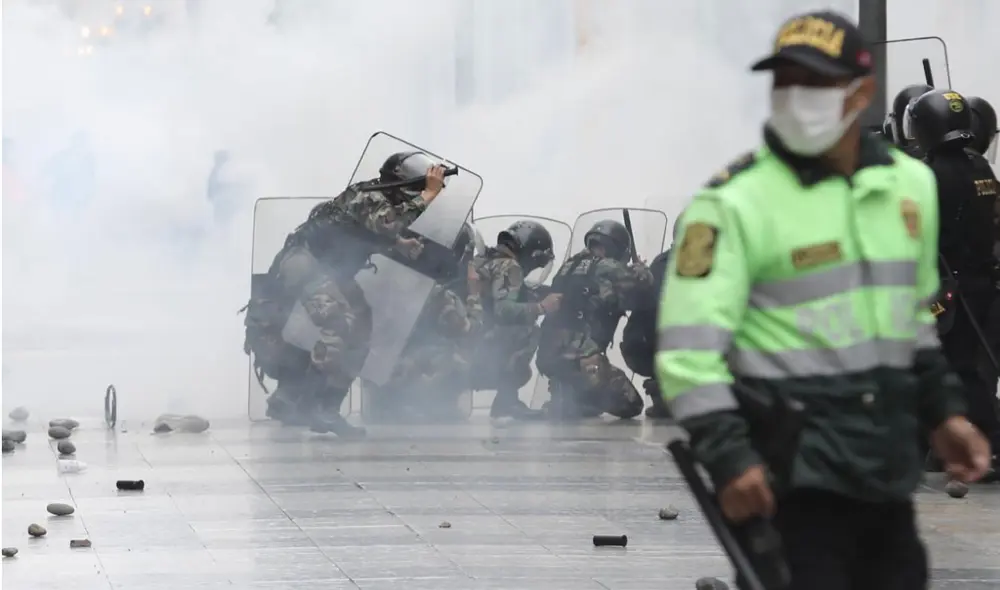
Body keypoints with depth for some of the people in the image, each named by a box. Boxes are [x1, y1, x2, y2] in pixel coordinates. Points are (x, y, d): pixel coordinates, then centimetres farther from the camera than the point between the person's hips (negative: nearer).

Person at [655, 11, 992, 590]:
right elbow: (690, 347, -15)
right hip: (791, 471, -7)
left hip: (886, 470, 7)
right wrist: (729, 456, -22)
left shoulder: (911, 183, 9)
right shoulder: (736, 201, -12)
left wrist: (943, 411, 16)